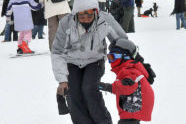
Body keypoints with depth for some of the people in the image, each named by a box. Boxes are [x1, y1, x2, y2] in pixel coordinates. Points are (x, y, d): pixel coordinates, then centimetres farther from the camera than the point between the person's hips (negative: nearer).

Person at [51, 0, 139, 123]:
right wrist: (62, 80, -23)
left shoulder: (105, 19, -26)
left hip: (94, 61, -1)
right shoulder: (66, 23, -27)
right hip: (72, 63, 1)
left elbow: (121, 40, -8)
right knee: (74, 95, -16)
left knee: (90, 90, -23)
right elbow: (57, 53, -17)